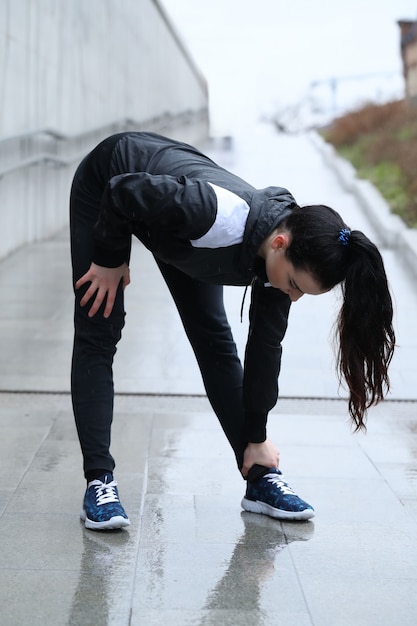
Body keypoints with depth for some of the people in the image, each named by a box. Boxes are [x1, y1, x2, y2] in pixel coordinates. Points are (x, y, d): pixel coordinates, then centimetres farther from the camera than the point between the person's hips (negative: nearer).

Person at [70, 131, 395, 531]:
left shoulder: (285, 256, -22)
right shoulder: (223, 216, -45)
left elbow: (265, 344, -9)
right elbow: (123, 191, -31)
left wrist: (256, 436, -1)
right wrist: (111, 261, -16)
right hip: (105, 183, -5)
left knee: (214, 337, 1)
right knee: (98, 335, -10)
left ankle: (260, 480, 5)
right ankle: (99, 481, -6)